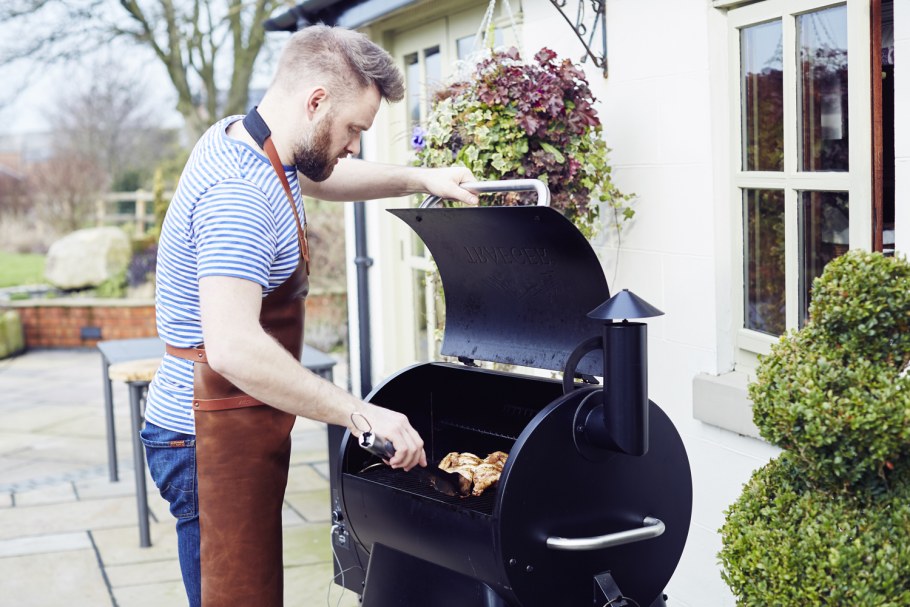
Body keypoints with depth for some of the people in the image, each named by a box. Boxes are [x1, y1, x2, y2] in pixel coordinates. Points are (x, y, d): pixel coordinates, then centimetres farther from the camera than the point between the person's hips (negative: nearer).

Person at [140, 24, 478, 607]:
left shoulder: (238, 137, 7)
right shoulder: (239, 193, -25)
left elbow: (319, 179, 29)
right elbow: (234, 347, -35)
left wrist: (418, 179, 16)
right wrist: (360, 413, -32)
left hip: (237, 427, 10)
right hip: (213, 436, -10)